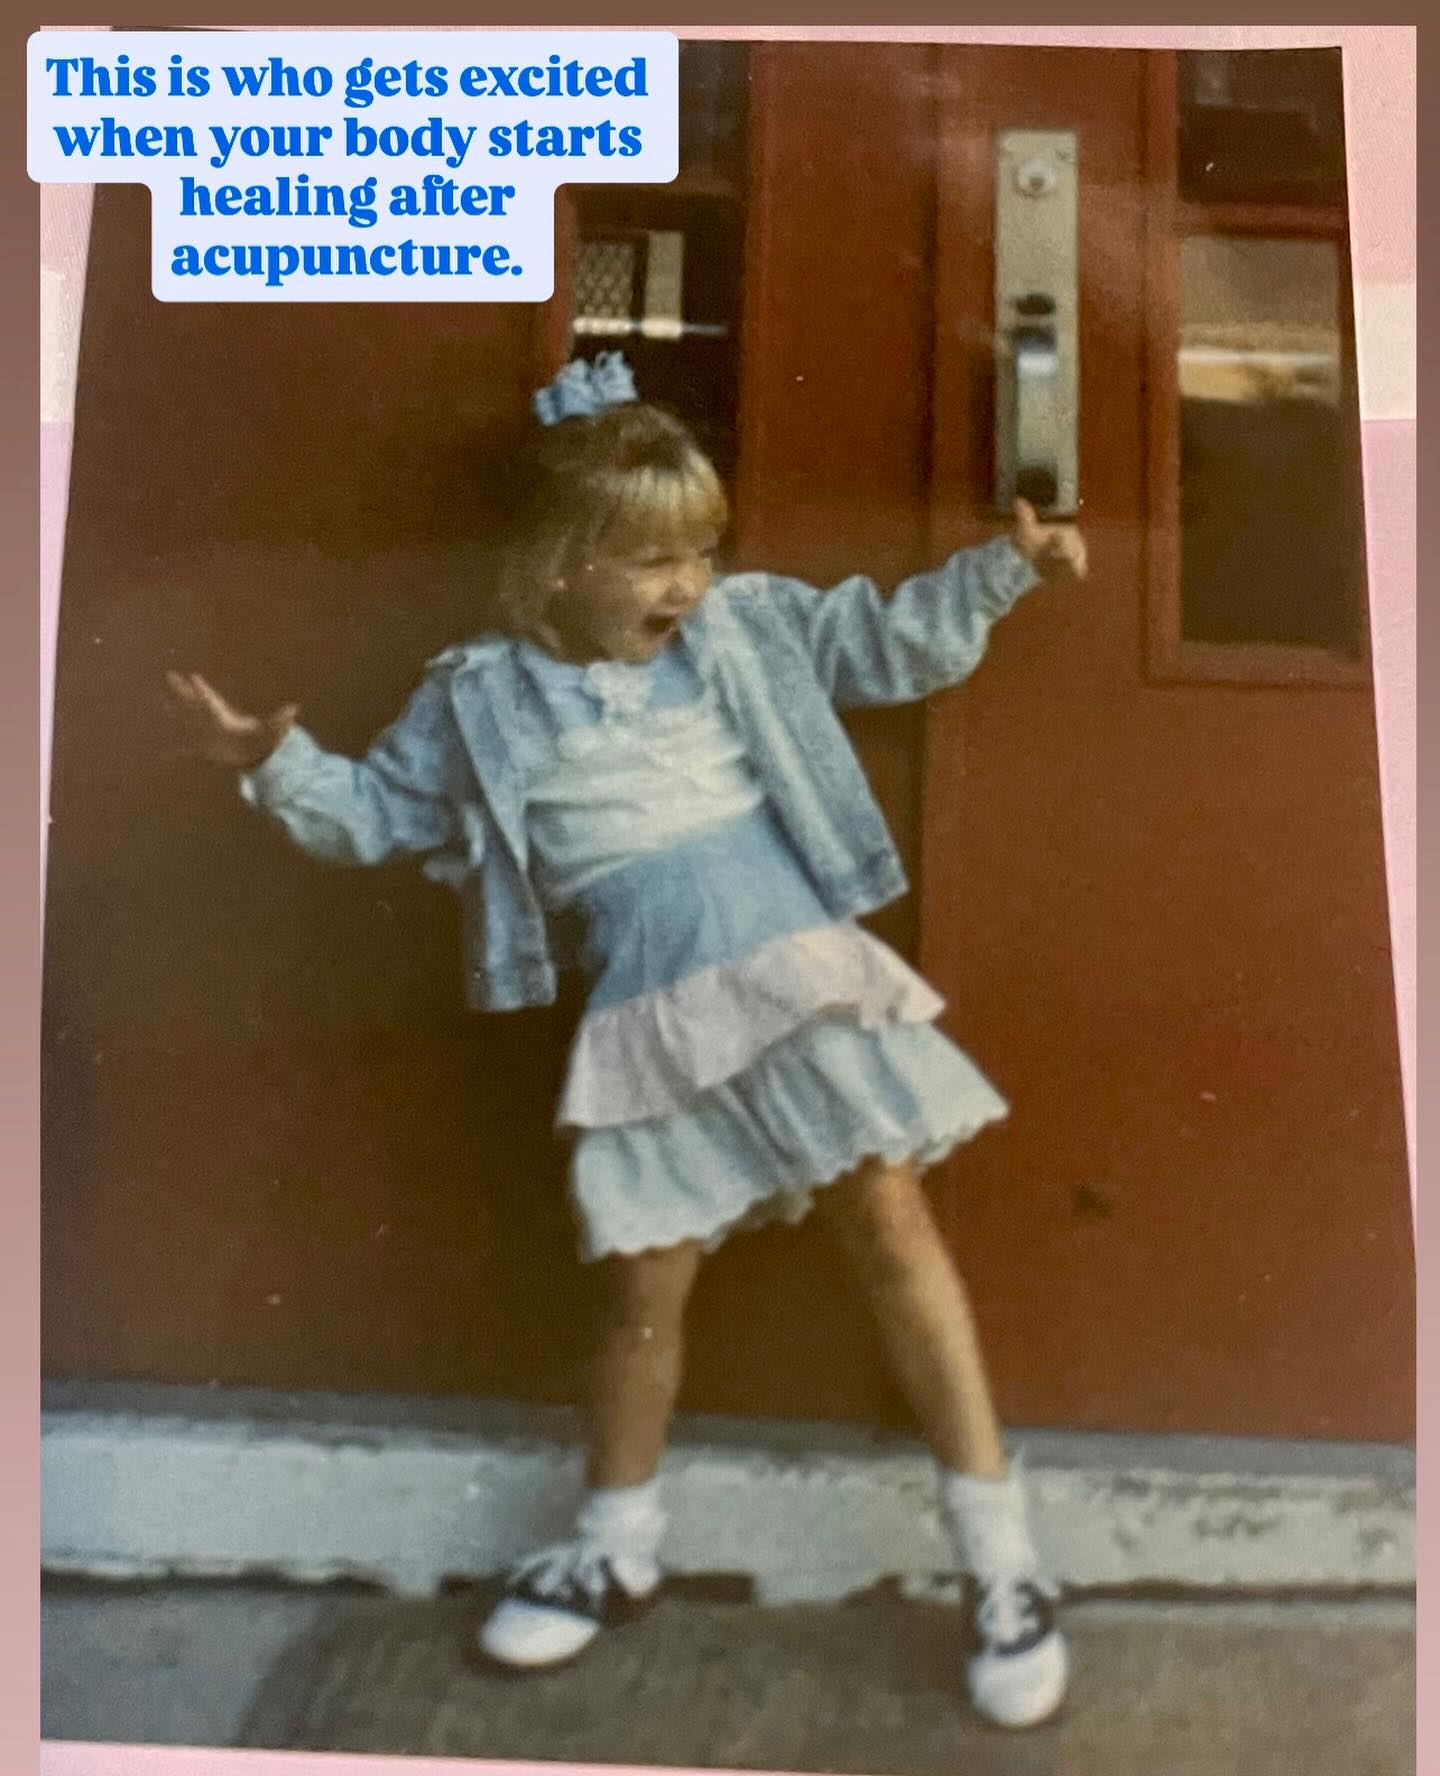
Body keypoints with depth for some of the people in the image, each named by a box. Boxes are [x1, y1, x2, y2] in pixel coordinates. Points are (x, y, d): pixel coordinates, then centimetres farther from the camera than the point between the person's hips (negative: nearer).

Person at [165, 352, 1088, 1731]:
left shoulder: (744, 628, 6)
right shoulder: (481, 700, 5)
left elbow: (887, 642, 10)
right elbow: (378, 810, 12)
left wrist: (1003, 569, -2)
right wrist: (279, 766, -4)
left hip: (795, 971, 0)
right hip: (650, 1022, 0)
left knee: (892, 1223, -3)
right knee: (646, 1282, 7)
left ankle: (1000, 1558, 10)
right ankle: (616, 1550, 33)